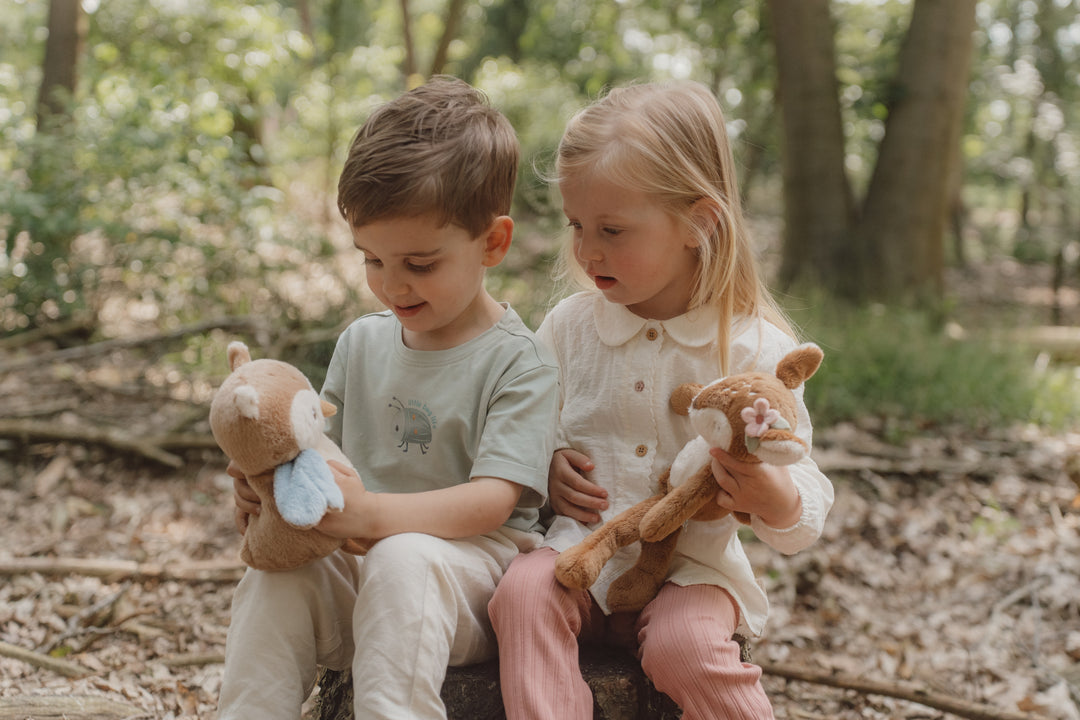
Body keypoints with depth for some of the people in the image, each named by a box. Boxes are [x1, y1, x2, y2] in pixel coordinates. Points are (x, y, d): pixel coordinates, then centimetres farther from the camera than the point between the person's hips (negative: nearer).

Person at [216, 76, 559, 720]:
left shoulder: (518, 363, -7)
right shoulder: (362, 343, 13)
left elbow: (492, 500, -18)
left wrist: (372, 513, -34)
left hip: (475, 575, -5)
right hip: (360, 579, 5)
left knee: (404, 560, -37)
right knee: (274, 576, -25)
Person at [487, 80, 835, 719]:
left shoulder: (756, 346, -7)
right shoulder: (568, 325, 4)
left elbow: (807, 503, -4)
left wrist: (775, 499, -28)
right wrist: (544, 470, -4)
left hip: (692, 567, -2)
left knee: (685, 645, -31)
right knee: (524, 591, -28)